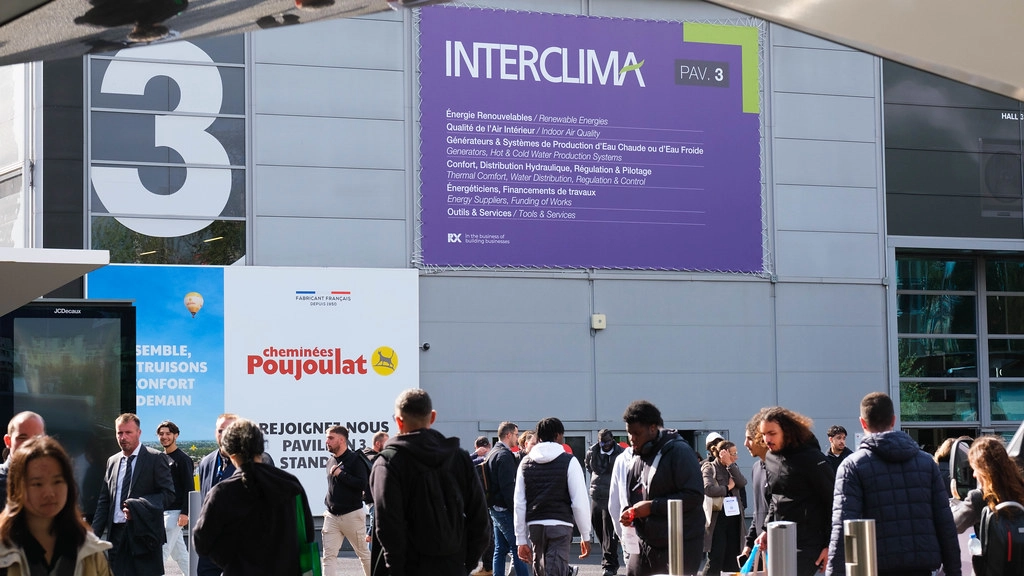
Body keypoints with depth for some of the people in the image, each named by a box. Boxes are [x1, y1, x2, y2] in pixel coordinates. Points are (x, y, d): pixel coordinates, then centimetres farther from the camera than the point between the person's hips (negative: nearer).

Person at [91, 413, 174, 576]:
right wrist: (94, 533, 7)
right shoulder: (112, 461, 15)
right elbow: (104, 501, 17)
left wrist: (137, 506, -18)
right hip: (117, 535, 5)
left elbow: (168, 494, -7)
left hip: (144, 534, -5)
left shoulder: (155, 459, -1)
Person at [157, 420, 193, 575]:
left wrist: (184, 513, -18)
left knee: (162, 551, -11)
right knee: (179, 553, 11)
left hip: (175, 512, -8)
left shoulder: (183, 459, -7)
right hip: (161, 512, 8)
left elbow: (189, 488, -11)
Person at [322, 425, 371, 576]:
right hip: (332, 516, 6)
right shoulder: (330, 461, 11)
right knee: (329, 556, -5)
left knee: (363, 553, 8)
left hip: (352, 515, -6)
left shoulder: (355, 459, -10)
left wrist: (340, 474, -18)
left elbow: (363, 484, -21)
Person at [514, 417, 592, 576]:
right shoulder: (569, 461, -2)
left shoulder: (526, 463, 9)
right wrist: (585, 536, 2)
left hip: (533, 527, 4)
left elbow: (519, 503, 7)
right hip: (560, 526, -4)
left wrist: (521, 539, 11)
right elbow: (580, 502, -6)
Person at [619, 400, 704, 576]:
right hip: (644, 544, 8)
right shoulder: (638, 457, 14)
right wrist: (629, 513, 4)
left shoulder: (678, 451, -11)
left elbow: (694, 495, -19)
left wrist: (652, 506, -20)